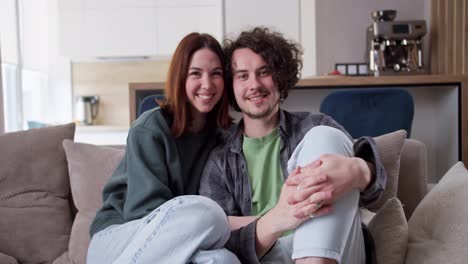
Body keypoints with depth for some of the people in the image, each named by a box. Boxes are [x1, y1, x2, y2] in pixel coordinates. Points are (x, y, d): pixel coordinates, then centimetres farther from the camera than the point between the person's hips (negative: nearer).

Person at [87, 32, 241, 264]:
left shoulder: (220, 135, 8)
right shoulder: (150, 127, -8)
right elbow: (145, 209, -14)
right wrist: (212, 223, -24)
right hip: (117, 240, -3)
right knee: (203, 212, -34)